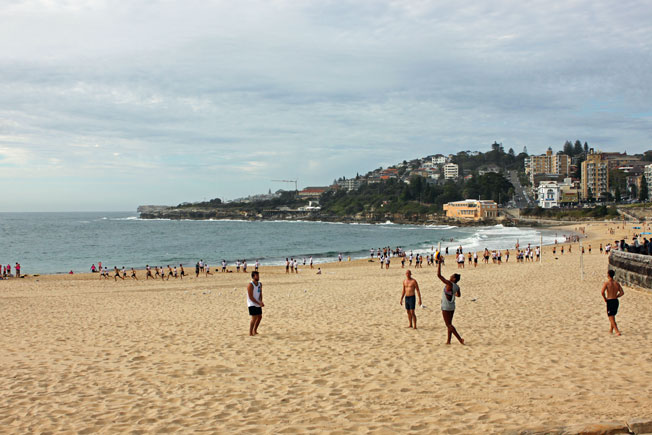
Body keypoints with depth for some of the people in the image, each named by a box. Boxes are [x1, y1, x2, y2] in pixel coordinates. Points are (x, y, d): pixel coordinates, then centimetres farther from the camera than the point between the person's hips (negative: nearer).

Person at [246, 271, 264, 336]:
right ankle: (250, 332, -2)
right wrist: (259, 303, -20)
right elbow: (251, 297, -19)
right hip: (252, 304, -8)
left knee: (260, 317, 11)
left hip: (258, 303, 8)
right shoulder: (250, 285, -17)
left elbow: (260, 294, 7)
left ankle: (255, 330, 28)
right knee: (254, 317, -12)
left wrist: (261, 301, -12)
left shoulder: (260, 284, 6)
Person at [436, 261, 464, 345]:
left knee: (448, 325, -2)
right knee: (449, 324, 15)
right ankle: (448, 341, 17)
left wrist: (439, 263, -19)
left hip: (446, 307, -8)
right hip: (452, 306, 8)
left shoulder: (449, 284, -21)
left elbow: (439, 275, -23)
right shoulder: (457, 287, 1)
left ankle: (460, 339, -7)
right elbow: (459, 295, 23)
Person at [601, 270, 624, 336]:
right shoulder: (617, 283, 5)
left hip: (609, 301, -6)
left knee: (611, 317, 0)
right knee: (612, 316, 22)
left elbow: (602, 292, -24)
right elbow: (622, 292, 3)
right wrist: (616, 297, 11)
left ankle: (617, 331, -7)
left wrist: (605, 299, -9)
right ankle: (611, 330, 28)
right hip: (616, 301, 6)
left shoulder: (607, 283, -11)